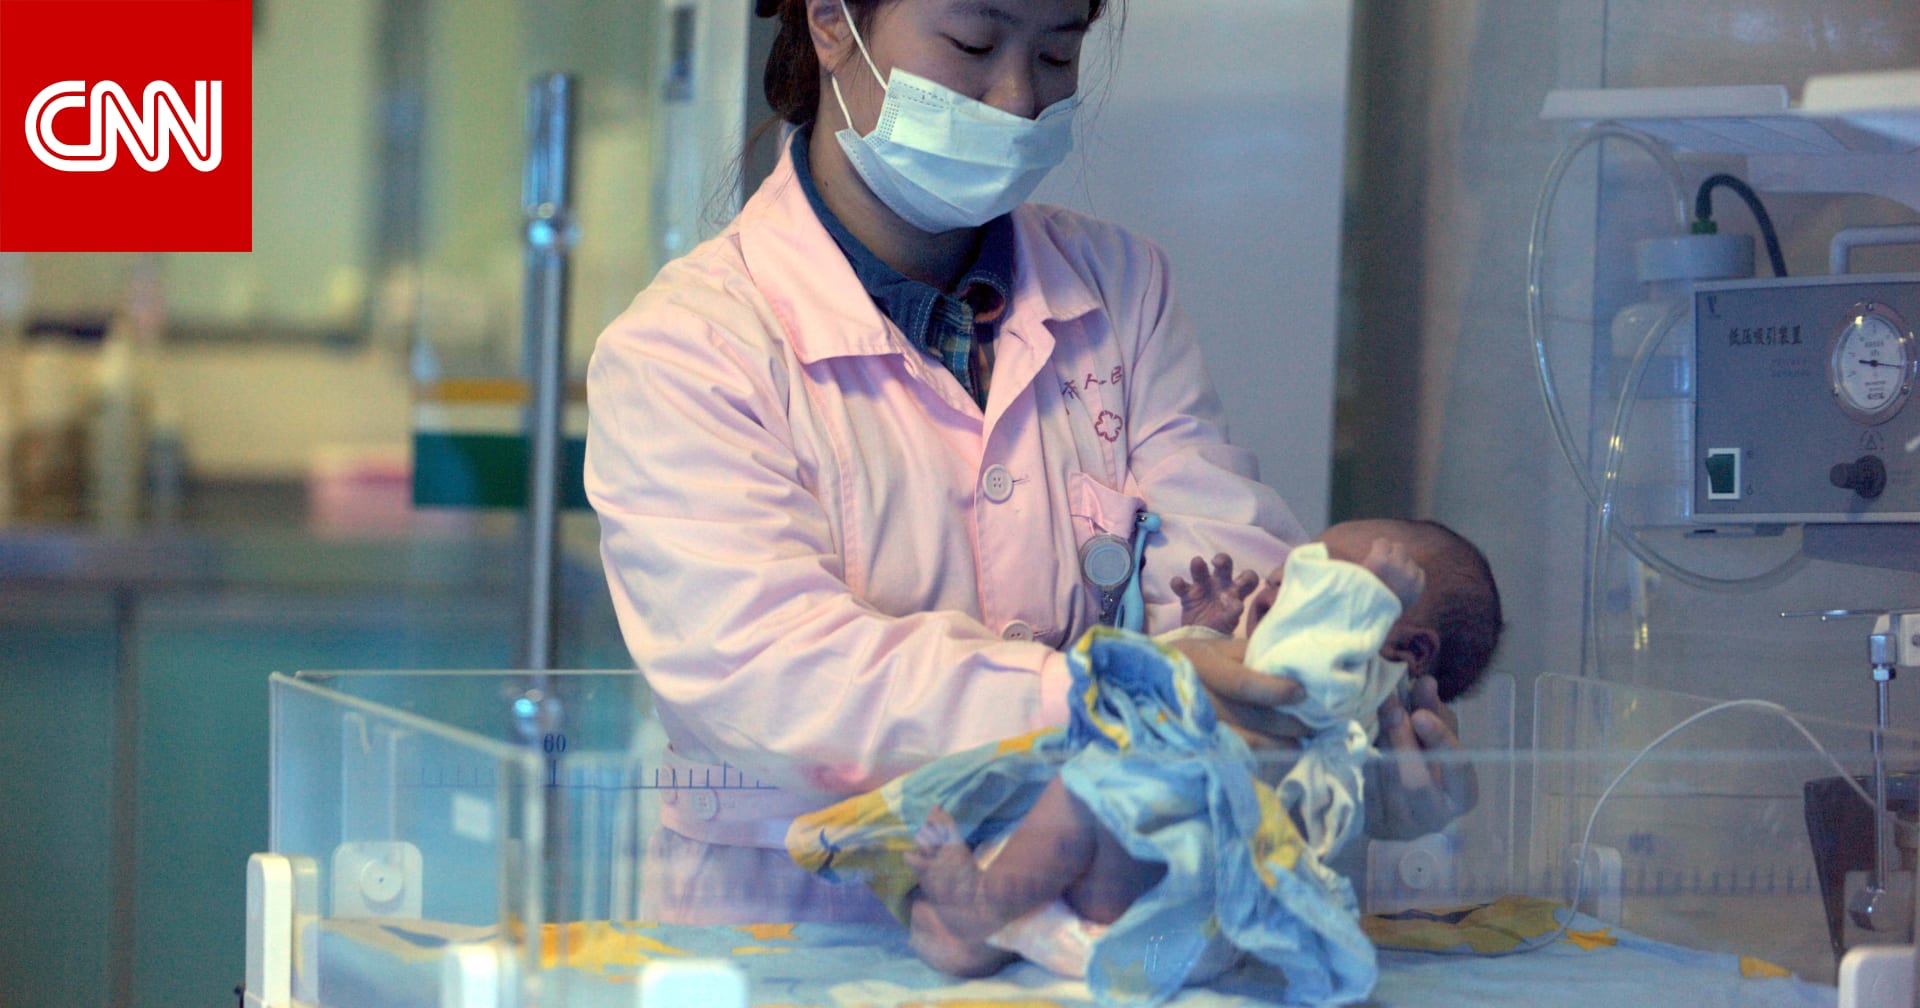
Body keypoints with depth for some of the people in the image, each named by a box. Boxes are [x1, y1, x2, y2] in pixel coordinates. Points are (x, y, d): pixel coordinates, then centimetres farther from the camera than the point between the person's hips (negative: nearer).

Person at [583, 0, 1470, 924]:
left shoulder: (1119, 284, 17)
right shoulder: (676, 350, -1)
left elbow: (1224, 555, 3)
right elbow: (770, 670, -16)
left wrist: (1344, 707, -21)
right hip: (782, 924, -4)